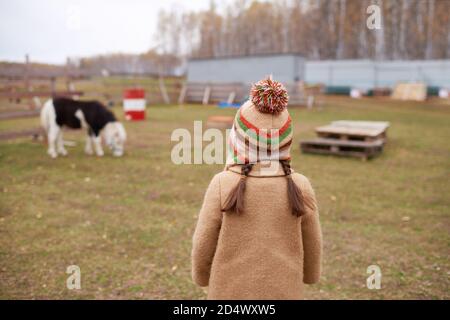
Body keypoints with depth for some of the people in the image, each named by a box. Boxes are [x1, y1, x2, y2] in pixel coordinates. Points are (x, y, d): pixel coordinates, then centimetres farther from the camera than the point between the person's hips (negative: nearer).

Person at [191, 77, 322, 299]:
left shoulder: (223, 185, -19)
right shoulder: (300, 187, -13)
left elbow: (203, 245, -10)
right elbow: (312, 247, -1)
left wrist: (202, 275, 10)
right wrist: (309, 274, 18)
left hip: (231, 291, -1)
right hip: (284, 291, 2)